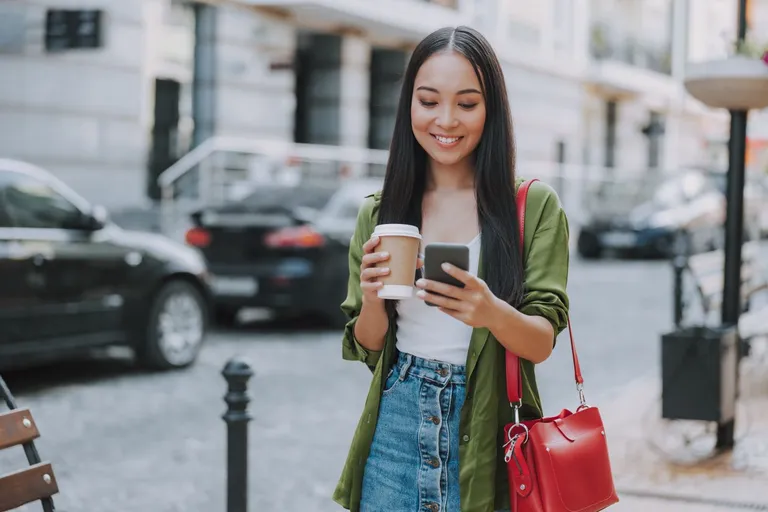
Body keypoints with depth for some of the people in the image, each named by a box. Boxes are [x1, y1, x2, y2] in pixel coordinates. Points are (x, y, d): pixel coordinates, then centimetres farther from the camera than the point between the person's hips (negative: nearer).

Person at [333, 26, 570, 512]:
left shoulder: (535, 206, -5)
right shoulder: (380, 212, 2)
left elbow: (542, 342, -9)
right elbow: (368, 349, 6)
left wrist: (490, 312, -30)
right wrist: (372, 299, -16)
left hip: (485, 436, -2)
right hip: (397, 423, 2)